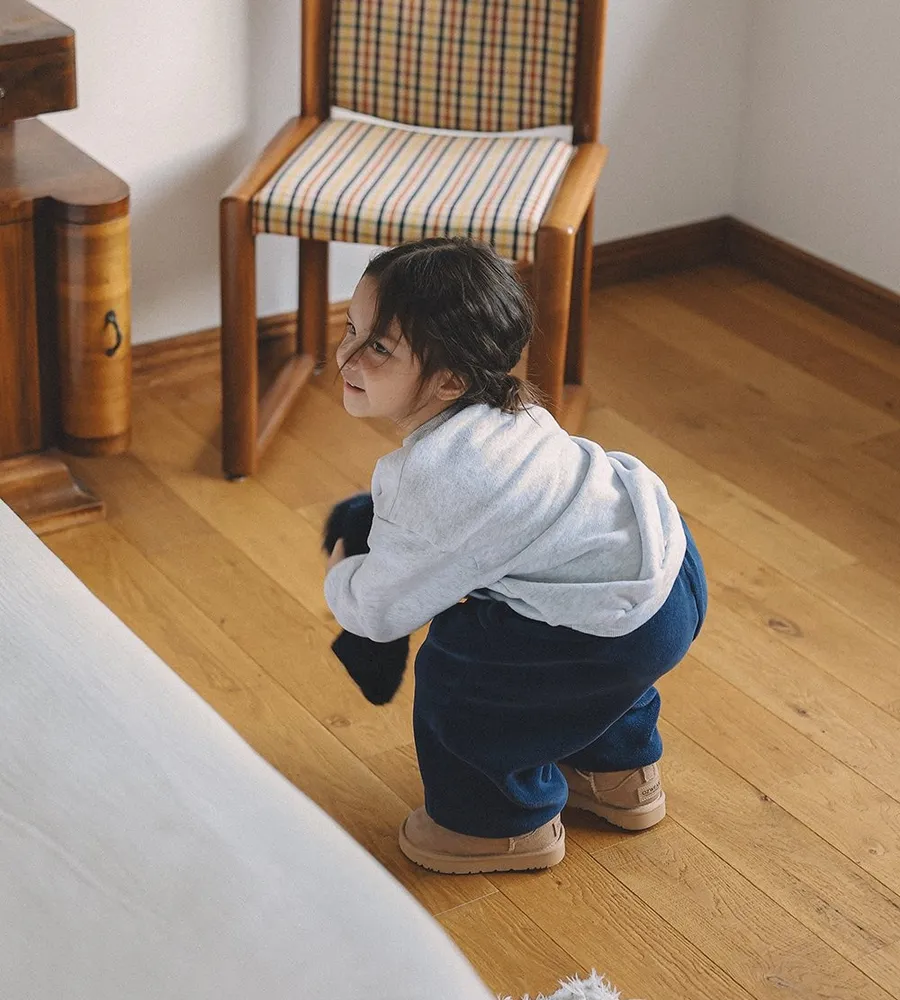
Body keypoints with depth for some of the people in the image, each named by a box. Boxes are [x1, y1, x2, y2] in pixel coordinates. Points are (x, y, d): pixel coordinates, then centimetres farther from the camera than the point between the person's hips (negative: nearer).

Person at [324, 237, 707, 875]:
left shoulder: (429, 476, -26)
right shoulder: (497, 405, 1)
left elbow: (380, 610, -12)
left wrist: (339, 579, 9)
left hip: (629, 626, -10)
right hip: (664, 553, 10)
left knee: (453, 666, 2)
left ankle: (507, 823, 26)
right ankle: (619, 772, 53)